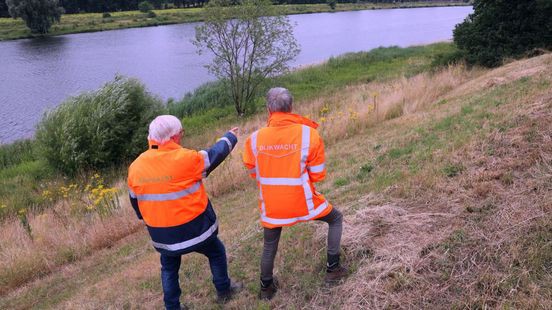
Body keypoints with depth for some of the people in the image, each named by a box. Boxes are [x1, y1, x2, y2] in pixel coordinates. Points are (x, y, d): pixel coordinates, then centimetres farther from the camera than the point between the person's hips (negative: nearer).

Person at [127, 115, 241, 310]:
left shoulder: (136, 166, -6)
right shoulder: (186, 158, -22)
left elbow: (135, 202, 7)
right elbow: (215, 154, -4)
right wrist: (230, 137, 16)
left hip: (162, 234, 4)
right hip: (194, 228, -3)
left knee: (169, 269, 25)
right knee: (216, 253, 23)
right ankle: (224, 291, 39)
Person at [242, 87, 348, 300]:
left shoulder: (254, 139, -9)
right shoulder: (308, 134, -15)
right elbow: (318, 175, -7)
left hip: (271, 206, 2)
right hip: (302, 202, -2)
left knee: (269, 246, 26)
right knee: (336, 219, 26)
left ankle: (266, 288, 44)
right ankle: (333, 269, 29)